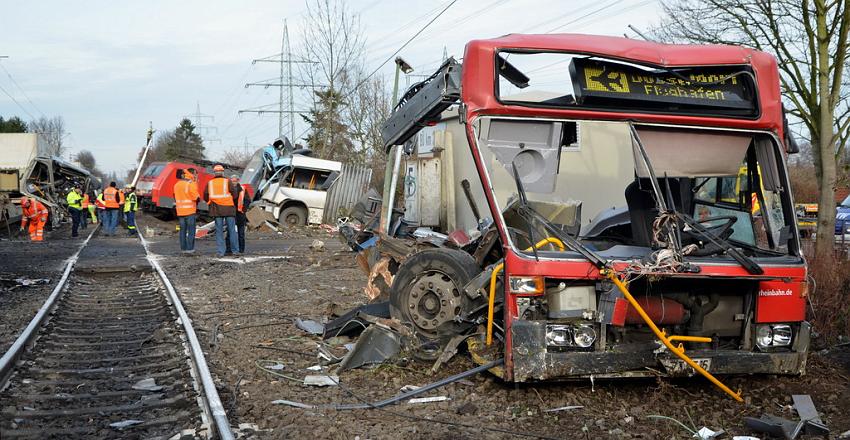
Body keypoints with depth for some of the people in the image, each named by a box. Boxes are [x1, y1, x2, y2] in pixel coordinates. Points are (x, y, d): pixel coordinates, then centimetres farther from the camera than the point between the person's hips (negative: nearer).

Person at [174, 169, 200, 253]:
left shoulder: (176, 185, 10)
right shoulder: (190, 185, -12)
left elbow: (176, 196, 12)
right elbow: (196, 197, -13)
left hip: (180, 211, 6)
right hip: (190, 211, -6)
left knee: (183, 230, 11)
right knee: (191, 230, -1)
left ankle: (183, 248, 11)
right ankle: (190, 248, -4)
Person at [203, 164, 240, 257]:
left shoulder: (210, 183, 5)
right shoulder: (227, 181, -3)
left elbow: (205, 197, 7)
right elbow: (234, 194, -6)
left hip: (217, 210, 2)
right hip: (228, 208, -2)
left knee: (219, 231, 6)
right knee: (232, 230, 6)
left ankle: (220, 251, 0)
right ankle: (235, 250, 9)